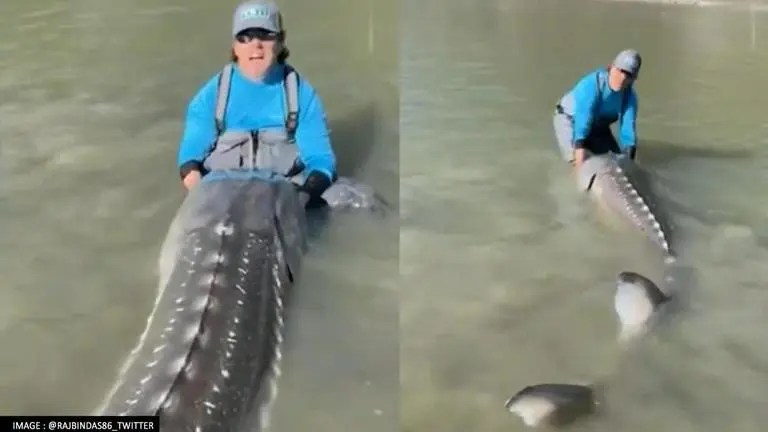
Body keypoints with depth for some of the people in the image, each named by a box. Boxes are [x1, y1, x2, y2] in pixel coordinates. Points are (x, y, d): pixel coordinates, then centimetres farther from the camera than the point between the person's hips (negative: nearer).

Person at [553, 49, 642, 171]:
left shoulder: (630, 95, -20)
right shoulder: (592, 84, -36)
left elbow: (628, 124, -28)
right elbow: (583, 117, -45)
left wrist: (628, 156, -42)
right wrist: (580, 147, -57)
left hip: (598, 126, 6)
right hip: (570, 120, -5)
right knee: (579, 160, -25)